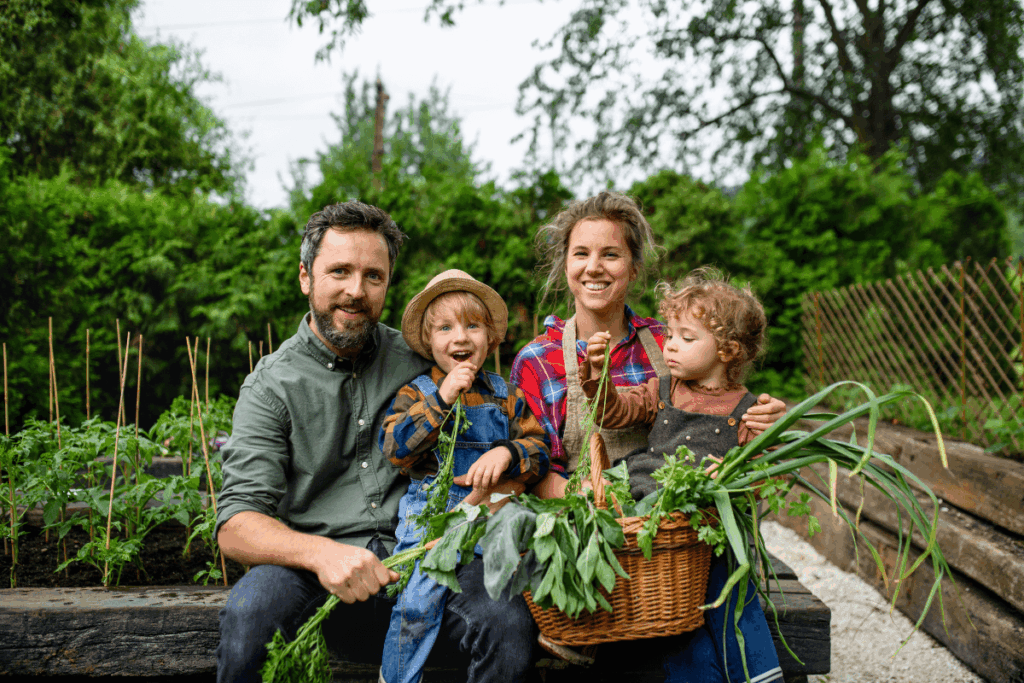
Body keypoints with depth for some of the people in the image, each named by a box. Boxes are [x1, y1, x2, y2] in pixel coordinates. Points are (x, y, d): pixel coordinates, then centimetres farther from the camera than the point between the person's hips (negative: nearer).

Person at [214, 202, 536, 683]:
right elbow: (236, 526, -7)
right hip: (317, 570, -1)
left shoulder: (418, 360, 11)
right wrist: (319, 552, -27)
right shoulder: (272, 385, 3)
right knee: (248, 612, -33)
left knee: (508, 626, -28)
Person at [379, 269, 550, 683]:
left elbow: (538, 450, 6)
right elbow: (395, 447, -9)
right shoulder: (416, 392, 5)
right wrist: (442, 398, -15)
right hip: (431, 511, -2)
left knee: (511, 599, -9)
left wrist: (506, 453, -16)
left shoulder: (505, 395, 11)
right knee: (418, 602, -16)